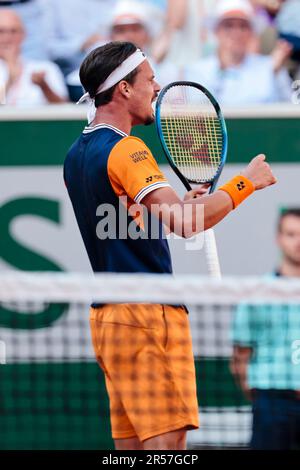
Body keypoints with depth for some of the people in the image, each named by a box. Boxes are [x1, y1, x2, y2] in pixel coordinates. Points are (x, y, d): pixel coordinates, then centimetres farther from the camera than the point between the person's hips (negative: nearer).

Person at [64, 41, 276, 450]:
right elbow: (186, 223, -25)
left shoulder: (77, 154, 15)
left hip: (107, 316, 9)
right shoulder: (125, 149, -14)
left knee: (131, 440, 8)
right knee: (167, 438, -11)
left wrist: (180, 203, 19)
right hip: (148, 313, -9)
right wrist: (244, 183, -14)